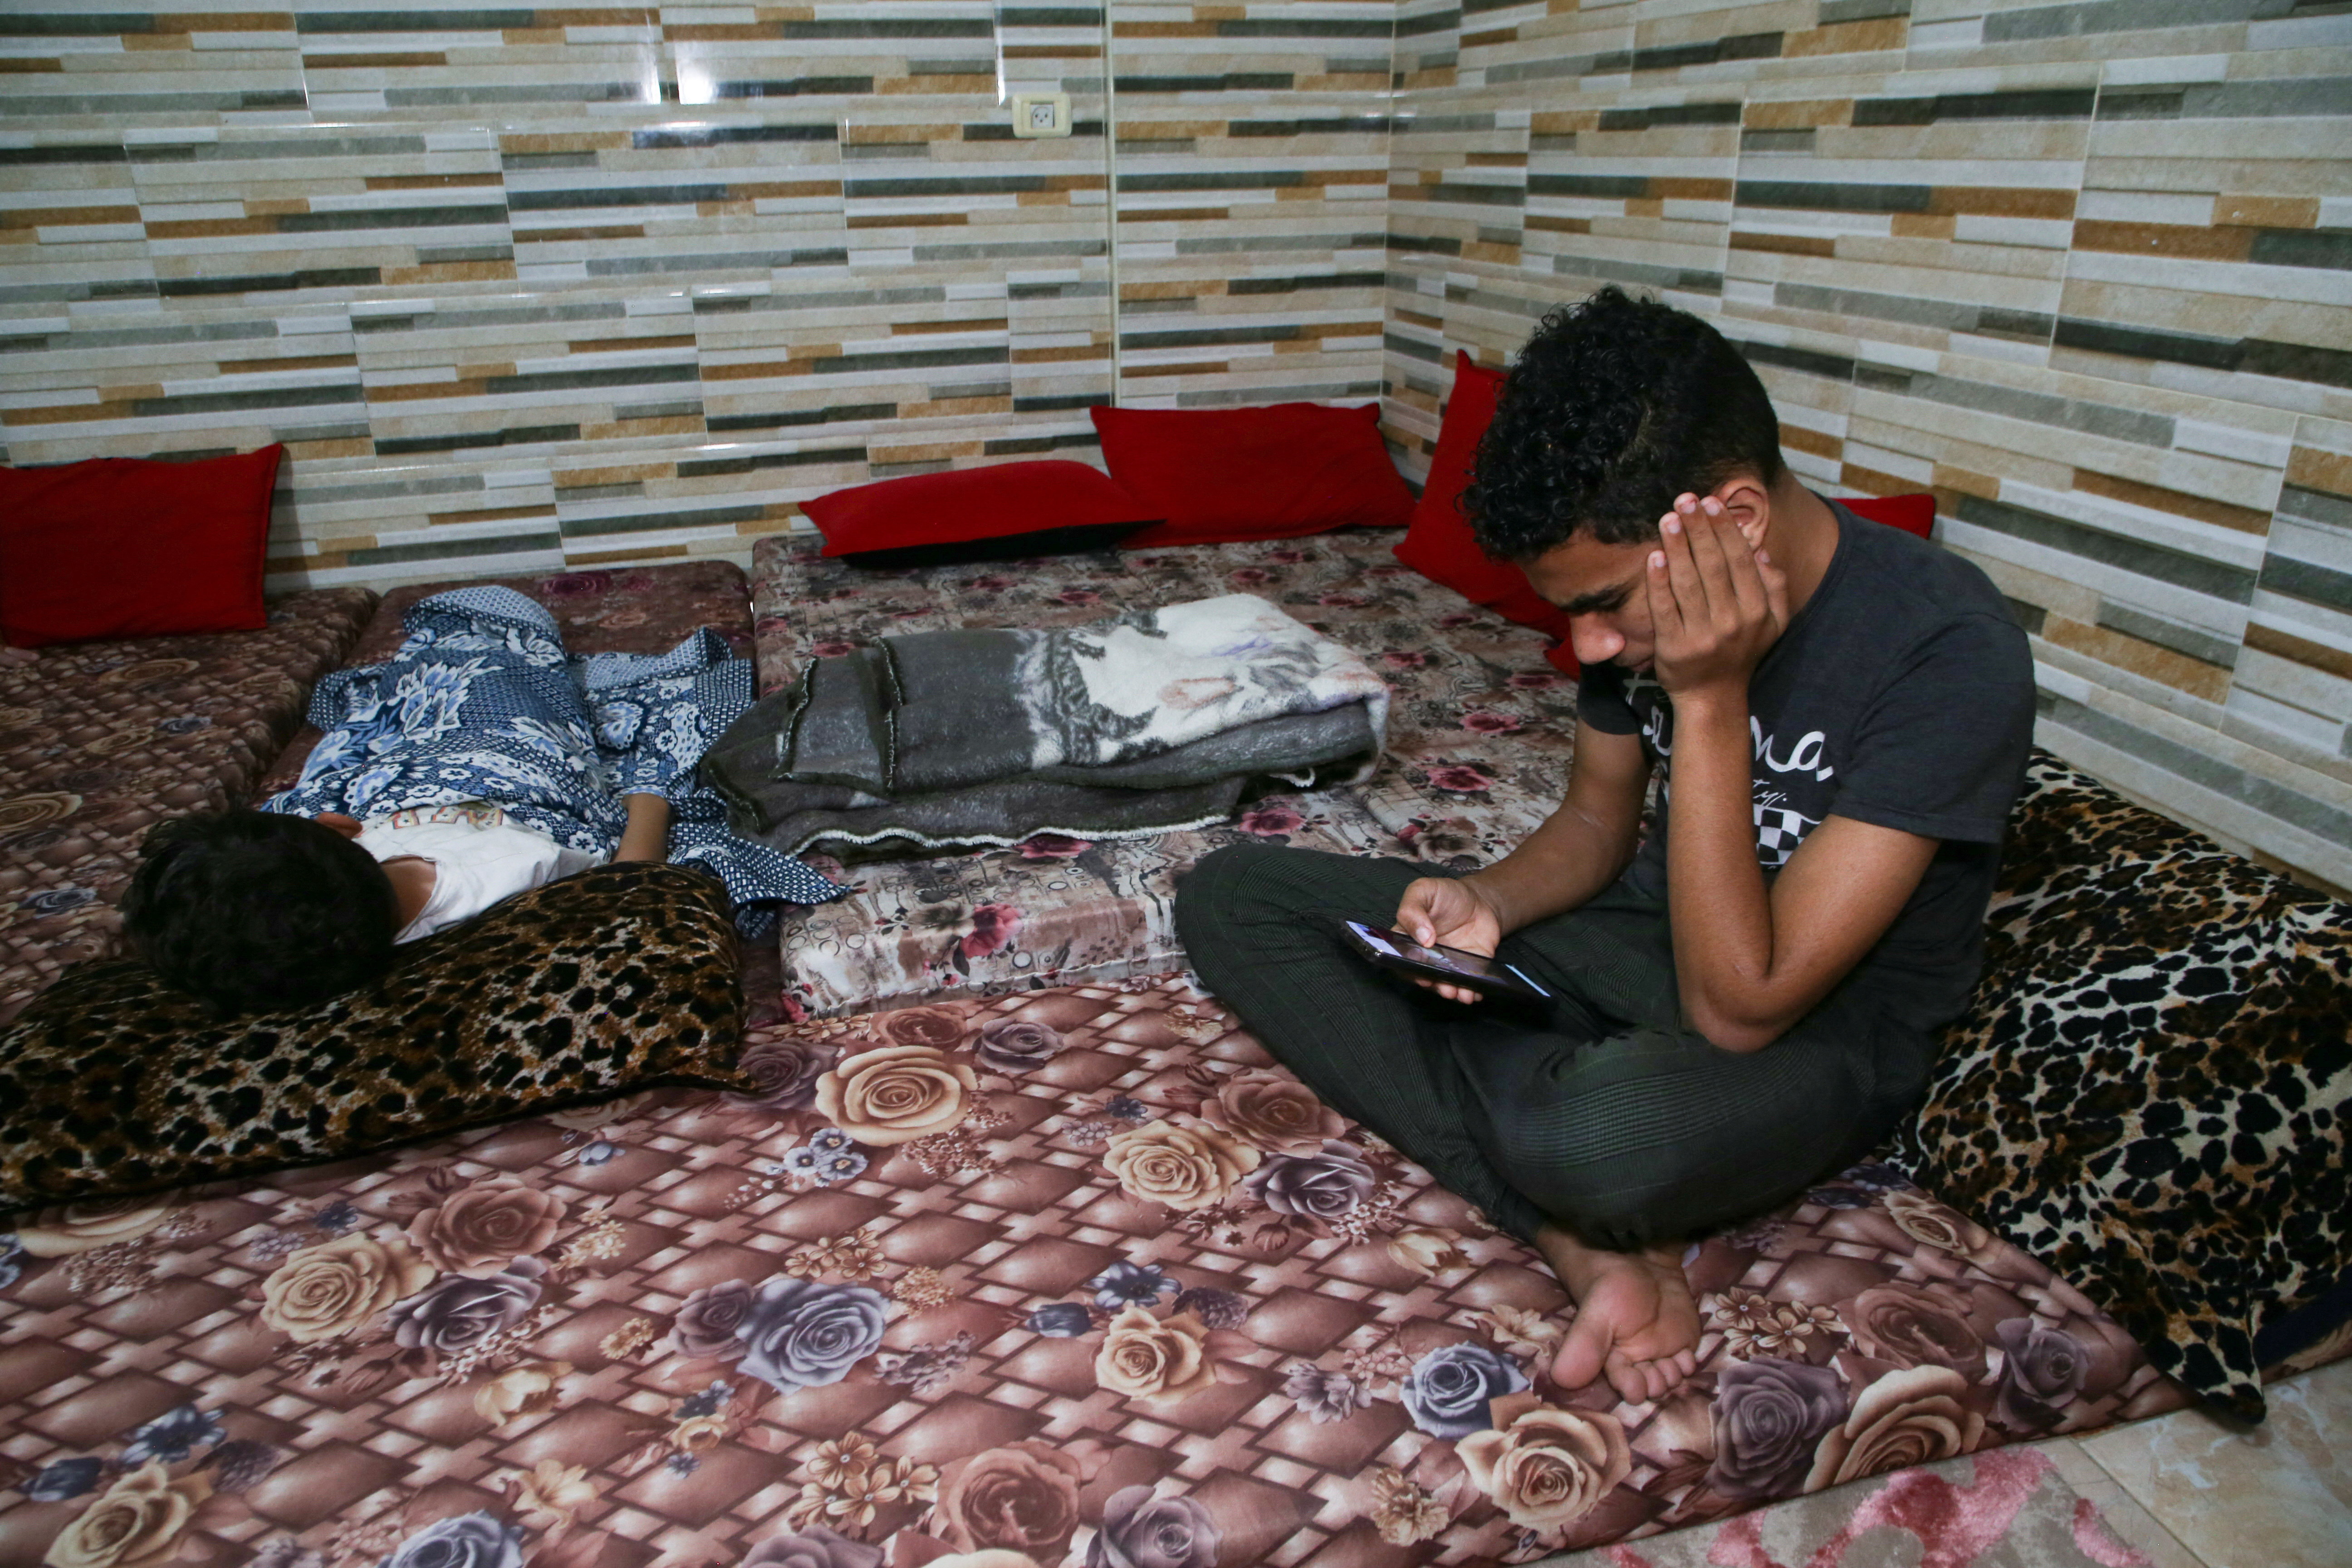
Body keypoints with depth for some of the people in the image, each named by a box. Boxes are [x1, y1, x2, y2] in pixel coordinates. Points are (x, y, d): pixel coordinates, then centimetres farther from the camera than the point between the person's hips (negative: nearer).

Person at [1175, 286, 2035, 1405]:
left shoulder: (1948, 651, -27)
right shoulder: (1643, 593, -8)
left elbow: (1739, 1008, -28)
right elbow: (1597, 822, 8)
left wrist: (1709, 698, -31)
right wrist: (1491, 903, -13)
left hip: (1817, 1032, -7)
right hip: (1649, 936, 8)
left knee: (1599, 1134, -45)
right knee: (1230, 895, -5)